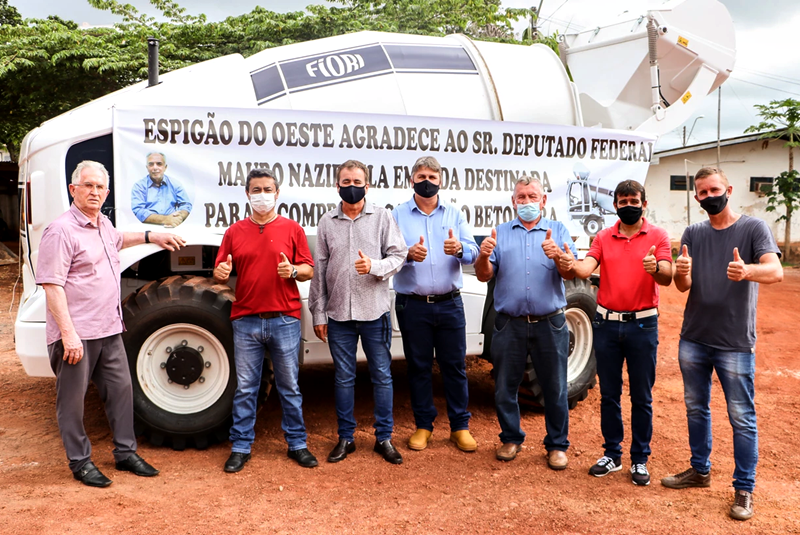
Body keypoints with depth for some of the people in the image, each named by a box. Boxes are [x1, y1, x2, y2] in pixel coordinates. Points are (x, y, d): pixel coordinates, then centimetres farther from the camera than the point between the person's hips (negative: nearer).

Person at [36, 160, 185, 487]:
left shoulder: (103, 224, 13)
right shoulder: (61, 231, -15)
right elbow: (52, 285, -20)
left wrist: (151, 237, 33)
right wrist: (69, 334, -25)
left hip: (109, 330, 9)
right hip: (76, 334, -9)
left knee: (121, 389, 14)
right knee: (72, 398, 5)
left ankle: (125, 453, 27)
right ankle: (80, 462, 19)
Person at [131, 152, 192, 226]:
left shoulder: (175, 184, 14)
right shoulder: (139, 186, 5)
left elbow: (186, 205, 8)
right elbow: (138, 210, -8)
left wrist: (179, 217, -16)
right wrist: (164, 219, -22)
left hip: (173, 228, 2)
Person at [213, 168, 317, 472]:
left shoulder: (292, 229, 5)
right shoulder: (234, 232, 10)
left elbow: (309, 270, 4)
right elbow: (221, 274, 11)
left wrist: (293, 271, -17)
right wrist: (220, 273, -11)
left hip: (285, 320, -1)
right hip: (246, 321, 1)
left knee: (289, 387, 7)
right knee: (245, 388, 6)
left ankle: (297, 444, 20)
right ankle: (241, 447, 18)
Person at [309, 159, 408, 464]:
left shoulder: (382, 217, 2)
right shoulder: (327, 222, 7)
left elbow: (398, 255, 0)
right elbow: (319, 270, 7)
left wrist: (374, 266, -21)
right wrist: (318, 313, 4)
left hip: (374, 312, -1)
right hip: (338, 313, 2)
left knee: (382, 376, 5)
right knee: (343, 378, 9)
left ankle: (384, 438, 17)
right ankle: (345, 438, 22)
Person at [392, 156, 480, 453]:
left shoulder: (454, 214, 9)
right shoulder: (398, 215, 5)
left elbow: (473, 252, -1)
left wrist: (459, 248, -24)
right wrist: (408, 254, -25)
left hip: (449, 303, 1)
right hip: (412, 304, -1)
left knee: (455, 365, 6)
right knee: (418, 366, 8)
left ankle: (460, 427, 18)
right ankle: (423, 426, 22)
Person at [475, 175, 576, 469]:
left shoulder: (558, 230, 8)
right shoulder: (500, 233, 11)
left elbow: (570, 273, -6)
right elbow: (484, 276, 1)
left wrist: (557, 257, -28)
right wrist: (483, 256, -21)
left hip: (550, 324, -1)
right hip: (509, 324, 1)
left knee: (555, 389, 7)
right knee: (505, 388, 11)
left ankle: (557, 445, 23)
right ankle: (511, 438, 30)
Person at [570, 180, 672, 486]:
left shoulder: (657, 236, 0)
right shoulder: (603, 237, 7)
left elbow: (667, 278, -11)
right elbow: (585, 269, -9)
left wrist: (655, 267, -34)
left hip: (642, 325, -2)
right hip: (607, 323, 2)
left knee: (641, 397, 6)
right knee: (609, 394, 10)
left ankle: (640, 460, 17)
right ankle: (612, 454, 23)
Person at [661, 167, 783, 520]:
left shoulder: (753, 228, -6)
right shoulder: (693, 234, 6)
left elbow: (776, 272, -20)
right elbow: (683, 287, 0)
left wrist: (748, 271, -43)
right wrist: (682, 273, -25)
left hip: (735, 344, -4)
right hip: (693, 339, 5)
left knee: (742, 418, 2)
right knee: (695, 408, 16)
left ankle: (744, 490, 13)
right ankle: (700, 470, 32)